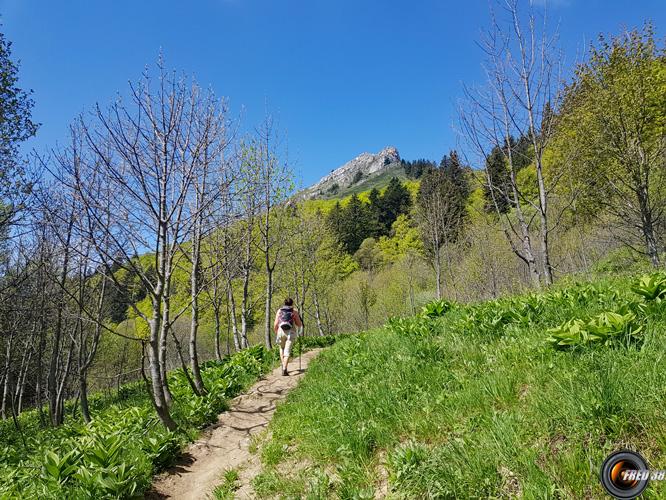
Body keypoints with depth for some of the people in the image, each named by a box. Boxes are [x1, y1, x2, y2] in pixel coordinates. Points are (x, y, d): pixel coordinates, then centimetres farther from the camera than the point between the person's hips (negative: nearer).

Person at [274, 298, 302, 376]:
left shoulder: (279, 311, 10)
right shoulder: (294, 312, 7)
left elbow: (275, 324, 4)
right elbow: (300, 325, 8)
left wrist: (276, 332, 19)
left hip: (281, 331, 2)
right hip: (290, 332, -2)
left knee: (282, 348, 25)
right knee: (287, 351, -4)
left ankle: (283, 364, 13)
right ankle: (284, 369, -17)